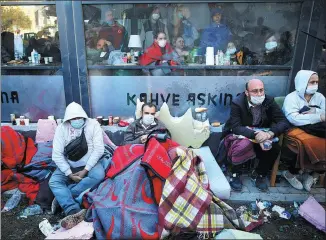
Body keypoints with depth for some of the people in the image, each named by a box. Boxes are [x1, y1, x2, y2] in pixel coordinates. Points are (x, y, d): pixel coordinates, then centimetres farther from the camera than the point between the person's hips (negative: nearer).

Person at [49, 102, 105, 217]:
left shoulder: (93, 124, -11)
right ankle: (73, 211, -35)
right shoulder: (61, 128, -8)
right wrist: (69, 174, -18)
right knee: (53, 181, -22)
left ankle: (62, 197, -22)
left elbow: (99, 149, -15)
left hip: (89, 164, -1)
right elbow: (57, 155, -11)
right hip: (68, 165, 2)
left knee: (99, 175, -31)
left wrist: (85, 170, -19)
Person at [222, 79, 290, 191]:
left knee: (275, 148, -22)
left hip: (262, 135, 4)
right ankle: (235, 174, -7)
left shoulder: (269, 101, -11)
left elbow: (284, 122, -16)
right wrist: (255, 135, -46)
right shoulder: (237, 103, -21)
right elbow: (236, 127, -30)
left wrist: (270, 133, -37)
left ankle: (259, 174, 5)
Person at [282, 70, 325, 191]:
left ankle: (313, 174, 3)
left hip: (316, 131, 5)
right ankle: (291, 173, -6)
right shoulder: (291, 97, -5)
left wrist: (316, 111, -15)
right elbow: (294, 119, -22)